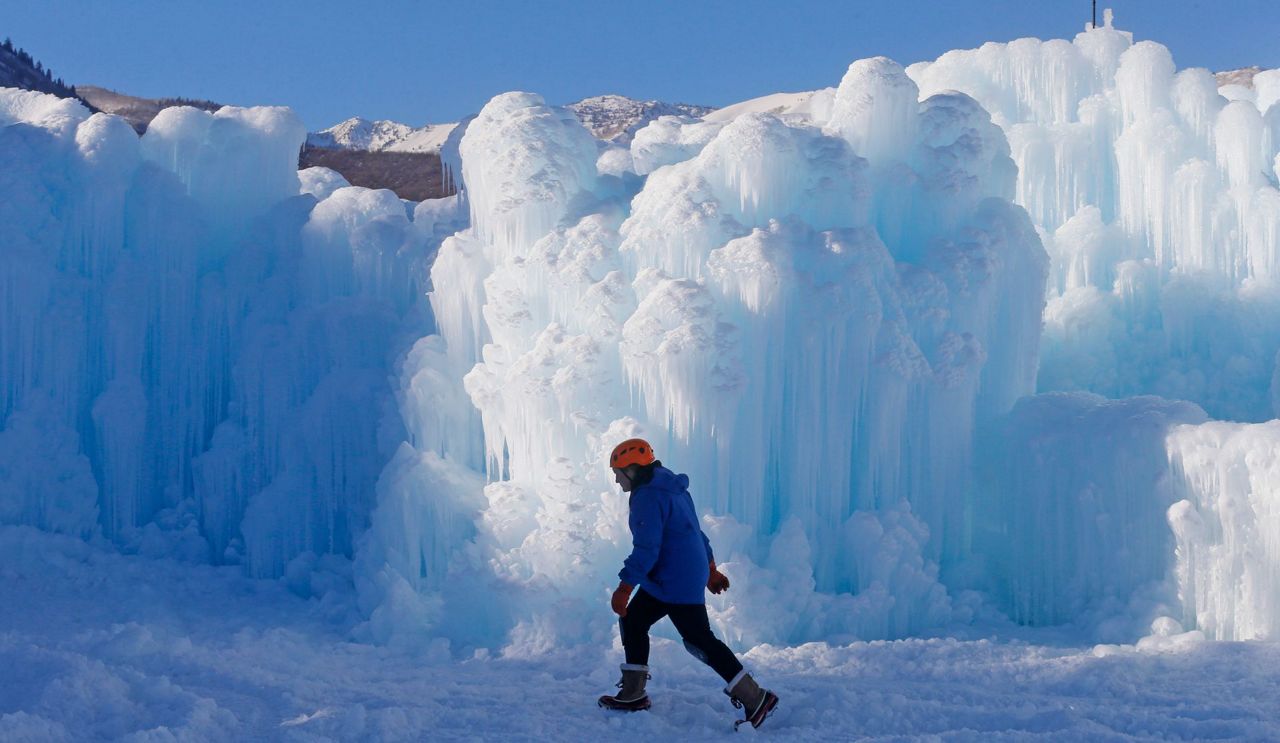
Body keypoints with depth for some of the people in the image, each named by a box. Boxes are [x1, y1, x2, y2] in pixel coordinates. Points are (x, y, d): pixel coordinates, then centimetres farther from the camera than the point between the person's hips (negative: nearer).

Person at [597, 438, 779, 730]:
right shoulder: (669, 488, 14)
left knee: (699, 640, -8)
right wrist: (710, 570, 28)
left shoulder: (648, 497, -19)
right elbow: (695, 531, 21)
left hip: (677, 584, -11)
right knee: (632, 622, 15)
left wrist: (624, 587, -24)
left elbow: (646, 549, -25)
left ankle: (755, 699, -5)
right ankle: (633, 694, 22)